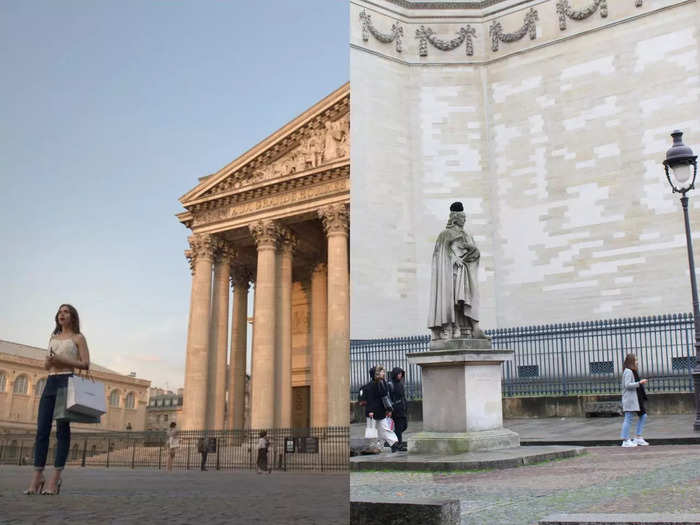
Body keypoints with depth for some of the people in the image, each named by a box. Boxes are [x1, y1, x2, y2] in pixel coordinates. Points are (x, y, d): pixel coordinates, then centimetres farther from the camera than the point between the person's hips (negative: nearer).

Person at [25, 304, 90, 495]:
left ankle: (55, 479, -7)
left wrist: (62, 360, -12)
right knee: (42, 429, -3)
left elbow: (86, 364, -2)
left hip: (67, 381, -5)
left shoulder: (78, 338, 6)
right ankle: (37, 476, -3)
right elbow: (46, 365, 21)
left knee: (62, 429, -7)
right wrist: (50, 360, -3)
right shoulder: (53, 338, 21)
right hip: (50, 381, 5)